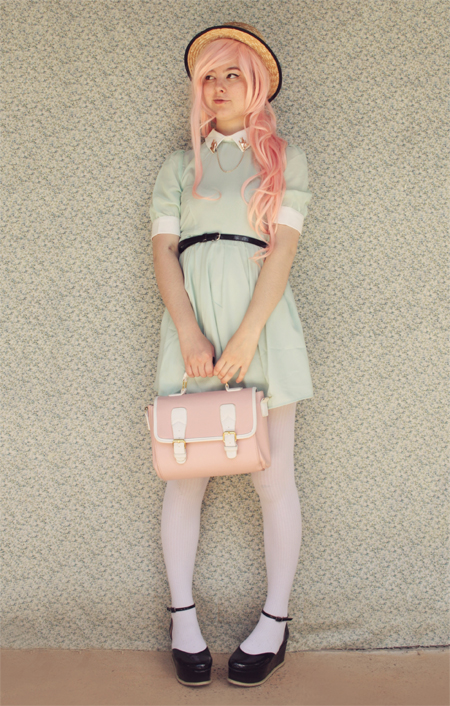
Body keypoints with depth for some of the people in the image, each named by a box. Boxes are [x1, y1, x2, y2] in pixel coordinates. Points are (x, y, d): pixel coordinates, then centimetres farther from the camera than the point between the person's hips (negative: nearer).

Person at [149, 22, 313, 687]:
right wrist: (188, 331, -11)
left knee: (273, 475, 0)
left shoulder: (285, 159, 11)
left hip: (260, 313, -1)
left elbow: (282, 248, -1)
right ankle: (182, 619, 12)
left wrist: (247, 334, -14)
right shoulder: (179, 165, 16)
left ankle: (275, 621, 12)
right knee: (186, 471, 1)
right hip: (191, 314, 2)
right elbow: (163, 248, 6)